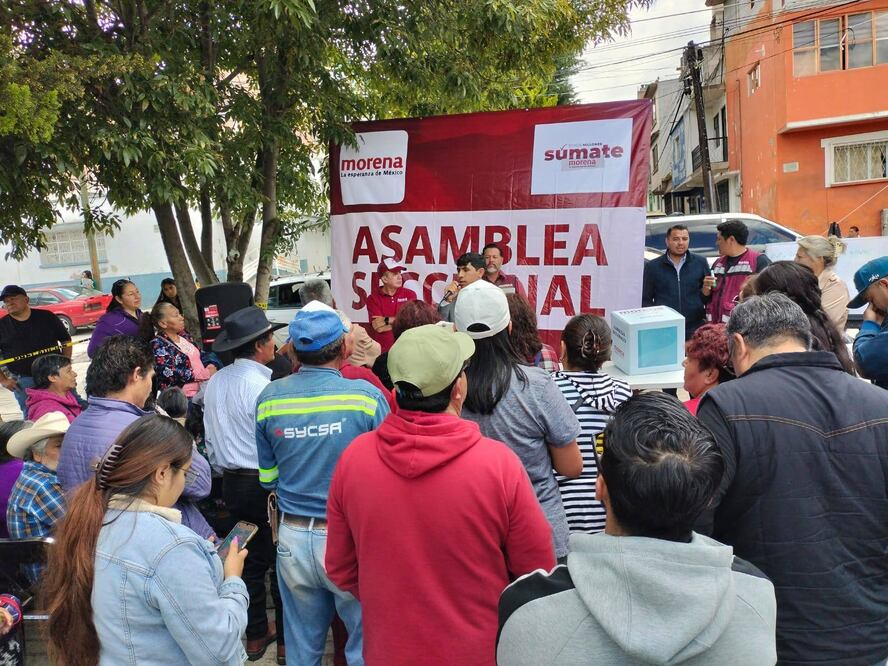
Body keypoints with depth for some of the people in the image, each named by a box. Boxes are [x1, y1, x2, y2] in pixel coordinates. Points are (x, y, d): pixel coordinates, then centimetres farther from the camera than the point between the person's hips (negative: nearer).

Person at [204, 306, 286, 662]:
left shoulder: (215, 383, 4)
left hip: (233, 482, 7)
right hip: (266, 483, -7)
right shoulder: (263, 386, -20)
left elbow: (211, 436, 12)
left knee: (250, 557, 18)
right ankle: (286, 639, 17)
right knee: (281, 560, 6)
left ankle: (255, 634, 30)